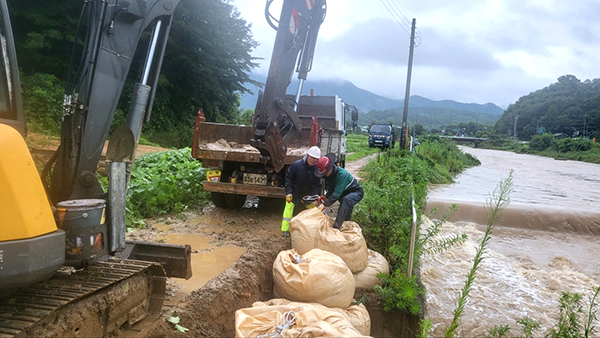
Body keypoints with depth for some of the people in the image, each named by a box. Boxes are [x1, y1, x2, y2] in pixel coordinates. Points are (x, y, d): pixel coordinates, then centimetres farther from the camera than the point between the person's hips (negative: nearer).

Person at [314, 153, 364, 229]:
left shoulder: (341, 173, -33)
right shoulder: (328, 175, -7)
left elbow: (337, 193, -36)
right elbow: (329, 190, 1)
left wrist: (325, 204, -35)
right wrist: (325, 197, -21)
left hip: (356, 192, -10)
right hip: (345, 193, 10)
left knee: (346, 200, -34)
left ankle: (336, 226, -41)